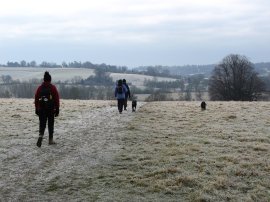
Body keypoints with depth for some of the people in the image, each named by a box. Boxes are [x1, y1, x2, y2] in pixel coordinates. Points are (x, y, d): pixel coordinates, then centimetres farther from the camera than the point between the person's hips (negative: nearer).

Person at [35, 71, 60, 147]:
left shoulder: (40, 88, 2)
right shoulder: (53, 88, -4)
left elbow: (36, 99, 5)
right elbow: (57, 99, -5)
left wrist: (37, 109, 13)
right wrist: (57, 109, 2)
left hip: (41, 109, 1)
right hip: (51, 109, -1)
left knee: (42, 124, 5)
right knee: (50, 124, 10)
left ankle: (41, 135, -22)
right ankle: (51, 140, 17)